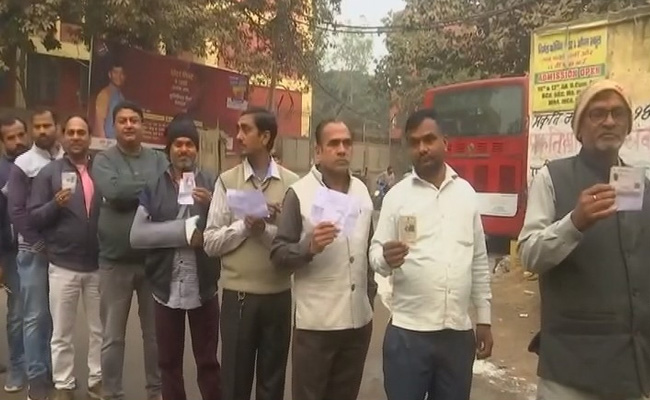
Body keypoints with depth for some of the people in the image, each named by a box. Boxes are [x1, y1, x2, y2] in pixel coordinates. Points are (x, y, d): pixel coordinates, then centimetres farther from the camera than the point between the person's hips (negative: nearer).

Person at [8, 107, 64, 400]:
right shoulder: (23, 164, -1)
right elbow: (16, 211, -4)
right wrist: (39, 243, -9)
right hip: (34, 251, -2)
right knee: (36, 316, 3)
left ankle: (55, 370, 22)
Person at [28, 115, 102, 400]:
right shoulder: (49, 172, 1)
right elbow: (33, 218, -2)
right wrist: (56, 204, -19)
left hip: (98, 264, 2)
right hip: (63, 265, -2)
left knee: (99, 329, 11)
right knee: (62, 333, 7)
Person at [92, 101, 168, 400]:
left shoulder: (159, 159, 5)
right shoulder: (104, 160, 0)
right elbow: (113, 192, -19)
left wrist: (131, 192, -19)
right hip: (115, 260, -1)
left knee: (155, 332, 14)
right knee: (113, 336, 9)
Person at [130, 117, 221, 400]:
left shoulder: (212, 185, -1)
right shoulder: (153, 188, 1)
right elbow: (136, 236, -7)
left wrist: (213, 205, -19)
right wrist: (184, 230, -14)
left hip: (204, 288, -1)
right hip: (166, 289, 1)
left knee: (208, 361, 11)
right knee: (169, 362, 16)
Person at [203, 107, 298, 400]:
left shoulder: (292, 183, -1)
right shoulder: (227, 181, 0)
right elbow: (210, 242, -3)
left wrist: (268, 226, -19)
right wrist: (245, 225, -17)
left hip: (278, 296, 0)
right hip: (238, 296, 0)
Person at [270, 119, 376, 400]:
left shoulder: (362, 191, 7)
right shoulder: (299, 193, -9)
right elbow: (278, 255, -10)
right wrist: (309, 247, -27)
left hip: (359, 320, 5)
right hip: (315, 323, -4)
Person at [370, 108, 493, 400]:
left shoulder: (466, 192, 6)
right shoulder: (397, 195, -2)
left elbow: (479, 261, 11)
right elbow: (375, 254, -3)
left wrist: (484, 319, 10)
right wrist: (386, 259, -27)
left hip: (459, 333, 3)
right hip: (408, 333, -2)